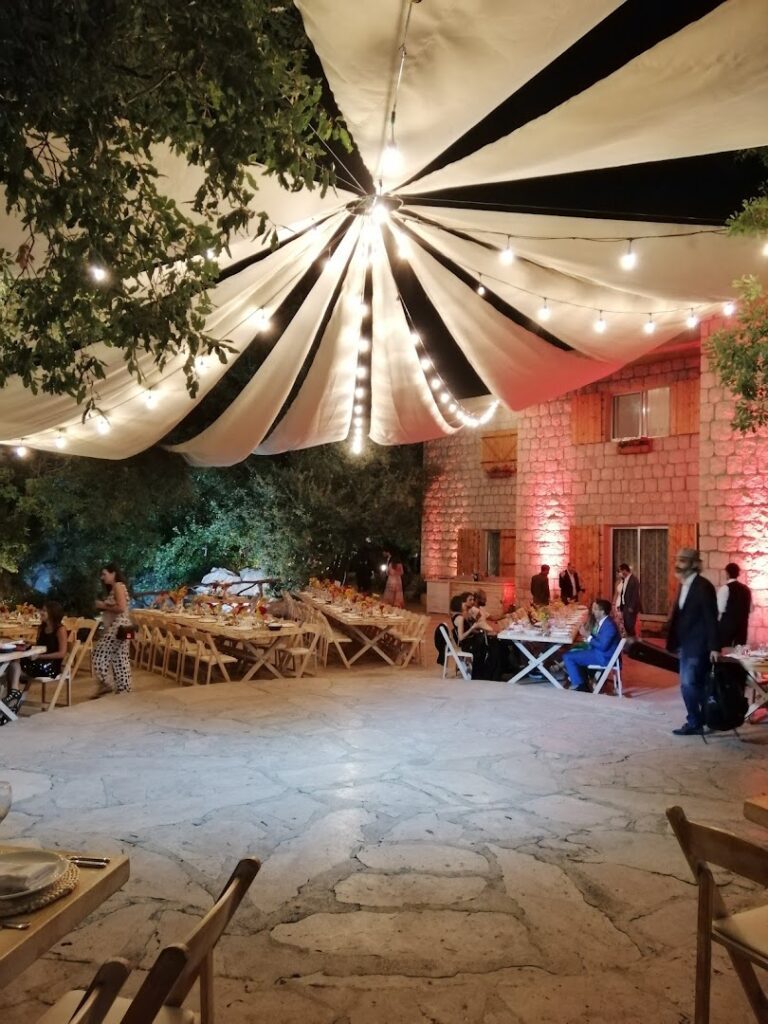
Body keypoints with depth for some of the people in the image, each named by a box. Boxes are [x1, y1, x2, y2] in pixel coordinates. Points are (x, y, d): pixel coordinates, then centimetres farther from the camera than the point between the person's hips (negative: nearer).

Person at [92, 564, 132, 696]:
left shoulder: (118, 586, -10)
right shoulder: (114, 588, 20)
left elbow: (121, 608, -21)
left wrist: (104, 606, -11)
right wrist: (103, 605, 7)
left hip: (118, 626, -10)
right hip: (115, 627, 10)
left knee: (100, 653, -9)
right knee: (119, 659, 8)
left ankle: (104, 684, -4)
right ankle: (124, 689, 10)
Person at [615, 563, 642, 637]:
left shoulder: (633, 579, -14)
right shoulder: (624, 580, 11)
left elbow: (636, 595, -16)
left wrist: (631, 607, -18)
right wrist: (620, 605, 10)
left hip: (631, 607, -8)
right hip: (625, 606, 8)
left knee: (630, 626, -7)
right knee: (626, 626, 9)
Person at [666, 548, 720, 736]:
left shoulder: (703, 586, -15)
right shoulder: (683, 585, 10)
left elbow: (711, 618, -17)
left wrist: (714, 647, -19)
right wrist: (675, 642, 12)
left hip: (698, 645, -9)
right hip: (686, 644, 9)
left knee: (688, 684, -9)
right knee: (696, 685, 14)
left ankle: (694, 723, 3)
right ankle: (701, 720, 23)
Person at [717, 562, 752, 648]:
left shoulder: (725, 588, -11)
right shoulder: (746, 588, 10)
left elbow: (721, 608, -15)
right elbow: (750, 609, 16)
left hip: (727, 623, -7)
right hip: (742, 623, 7)